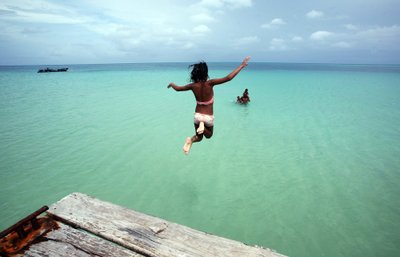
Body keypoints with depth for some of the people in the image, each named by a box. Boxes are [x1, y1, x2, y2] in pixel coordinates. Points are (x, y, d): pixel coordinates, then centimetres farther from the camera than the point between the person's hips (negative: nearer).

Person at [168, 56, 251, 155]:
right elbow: (228, 78, -26)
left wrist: (172, 84, 28)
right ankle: (203, 127, -12)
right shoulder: (210, 83, -21)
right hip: (208, 117, -3)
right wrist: (242, 65, -17)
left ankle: (191, 140, -13)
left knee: (199, 137, 25)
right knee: (209, 135, 26)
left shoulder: (193, 86, -11)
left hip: (198, 115, 3)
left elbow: (177, 88, 5)